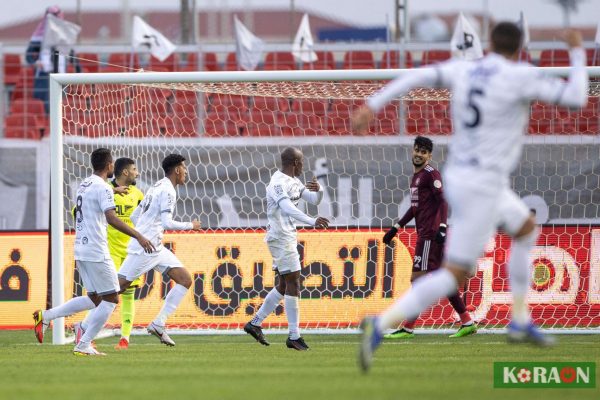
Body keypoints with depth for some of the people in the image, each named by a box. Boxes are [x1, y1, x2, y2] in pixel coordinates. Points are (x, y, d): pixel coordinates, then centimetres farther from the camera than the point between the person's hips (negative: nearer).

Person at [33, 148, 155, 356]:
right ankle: (84, 345, -3)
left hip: (81, 251, 9)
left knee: (94, 298, 16)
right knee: (111, 299, -1)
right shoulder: (103, 188, -14)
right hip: (97, 252, -9)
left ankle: (46, 316, 8)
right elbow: (111, 218, -25)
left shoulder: (84, 185, 14)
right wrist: (138, 236, -28)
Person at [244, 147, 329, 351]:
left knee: (284, 285, 14)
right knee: (293, 283, -9)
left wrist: (318, 190, -7)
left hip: (287, 238, 10)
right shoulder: (278, 183, -18)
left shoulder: (294, 182, 13)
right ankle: (294, 337, -7)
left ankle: (255, 324, 22)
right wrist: (312, 221, -46)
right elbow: (287, 208, -34)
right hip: (280, 238, -10)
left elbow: (314, 200, 18)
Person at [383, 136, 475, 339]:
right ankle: (467, 323, 12)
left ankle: (408, 328, -6)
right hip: (425, 233, 10)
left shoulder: (431, 174, -8)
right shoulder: (417, 176, 21)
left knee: (417, 278, -8)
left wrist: (442, 227, -30)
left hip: (430, 235, -10)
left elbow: (443, 200, -18)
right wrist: (396, 227, 31)